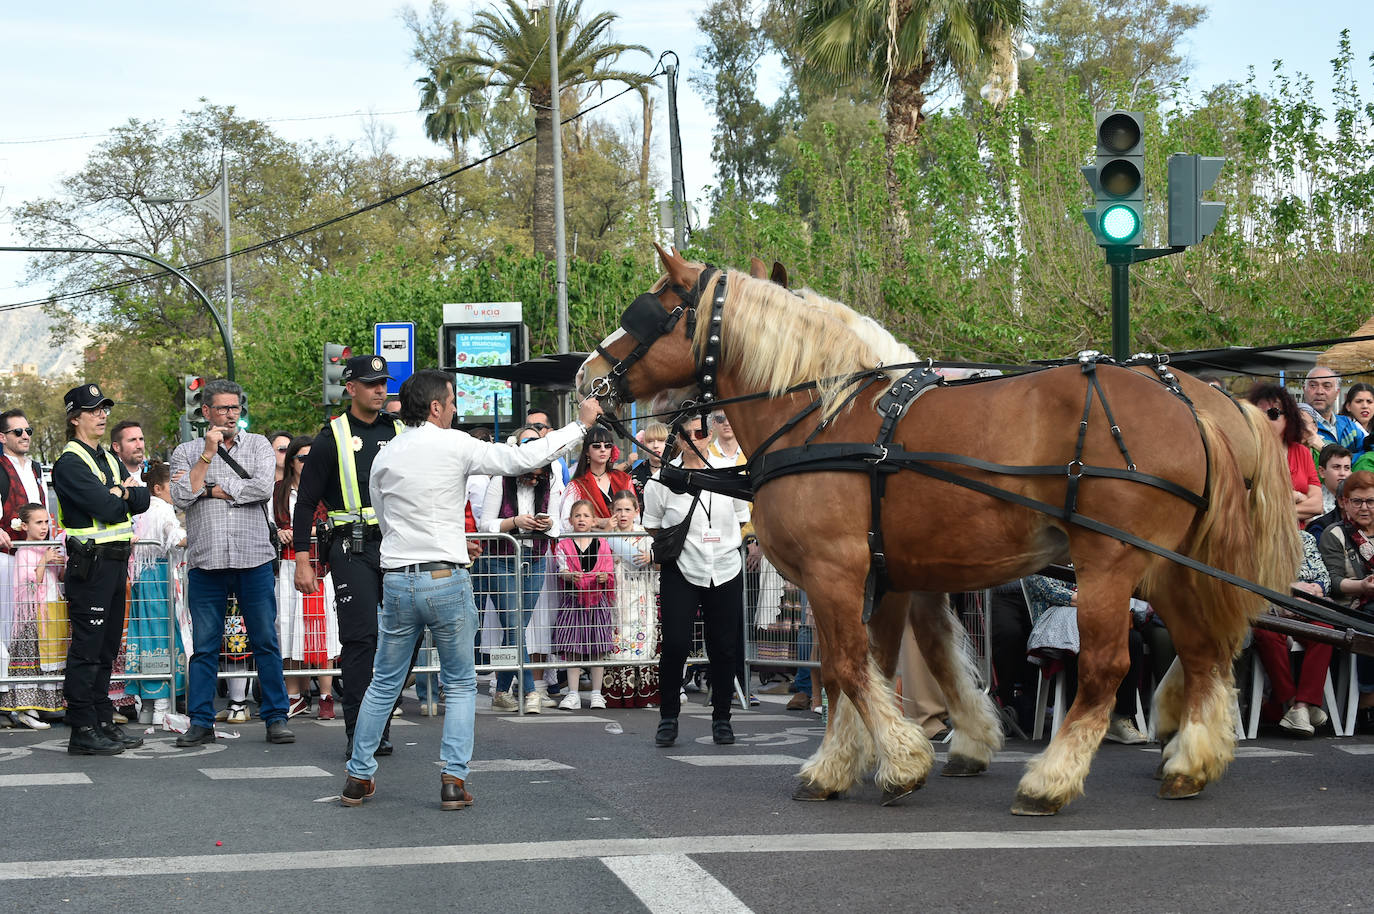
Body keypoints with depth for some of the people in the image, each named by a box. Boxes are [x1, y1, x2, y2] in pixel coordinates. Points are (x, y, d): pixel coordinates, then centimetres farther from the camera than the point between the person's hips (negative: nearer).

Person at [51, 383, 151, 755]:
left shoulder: (110, 460, 18)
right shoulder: (70, 463, -10)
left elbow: (142, 501, 9)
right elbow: (106, 508, -19)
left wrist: (122, 493, -9)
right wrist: (124, 497, 0)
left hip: (116, 563, 9)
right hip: (91, 563, -9)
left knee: (106, 649, 13)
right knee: (87, 649, -8)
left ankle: (103, 723, 19)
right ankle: (82, 731, -6)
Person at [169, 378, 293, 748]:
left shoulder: (258, 445, 9)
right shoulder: (186, 453, 10)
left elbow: (263, 487, -8)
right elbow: (181, 498, -5)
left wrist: (209, 489, -4)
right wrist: (207, 454, -8)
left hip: (254, 559, 0)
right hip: (205, 561, 0)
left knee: (266, 642, 2)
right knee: (204, 647, 3)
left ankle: (276, 718, 9)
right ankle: (201, 722, 9)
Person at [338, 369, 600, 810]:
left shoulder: (384, 457, 7)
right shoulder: (455, 445, -7)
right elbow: (522, 459, -3)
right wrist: (579, 425, 7)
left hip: (397, 581, 4)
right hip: (446, 579, -3)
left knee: (384, 684, 14)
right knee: (460, 684, 9)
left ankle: (358, 777, 15)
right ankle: (454, 780, 0)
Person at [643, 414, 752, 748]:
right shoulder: (662, 479, -3)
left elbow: (741, 519, 16)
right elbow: (651, 526, 9)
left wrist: (723, 542, 9)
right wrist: (676, 543, 4)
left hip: (725, 570, 2)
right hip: (680, 573, -2)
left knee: (724, 647, 5)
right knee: (675, 644, -10)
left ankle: (721, 718, 19)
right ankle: (668, 717, 4)